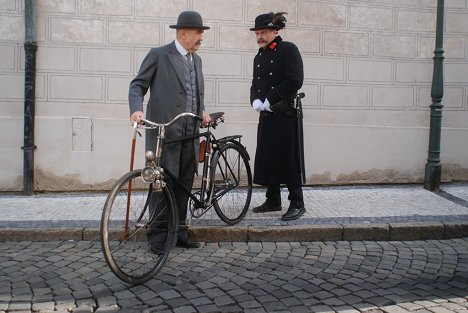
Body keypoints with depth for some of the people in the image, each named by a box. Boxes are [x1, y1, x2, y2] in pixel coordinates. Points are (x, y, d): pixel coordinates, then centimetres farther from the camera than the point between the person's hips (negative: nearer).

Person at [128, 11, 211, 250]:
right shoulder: (158, 55, -2)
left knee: (184, 185, 9)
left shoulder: (196, 60, 18)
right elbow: (138, 85, -2)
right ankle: (157, 235, 7)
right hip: (164, 132, -6)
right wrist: (136, 109, -19)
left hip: (189, 135, 6)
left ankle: (179, 232, 18)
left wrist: (202, 111, 6)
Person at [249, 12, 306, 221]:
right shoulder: (259, 57, 16)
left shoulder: (288, 50, -6)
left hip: (285, 115, -7)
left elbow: (295, 81, -16)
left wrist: (270, 100, -15)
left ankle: (297, 204, 4)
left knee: (288, 159, -5)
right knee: (266, 158, 9)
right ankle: (273, 201, 20)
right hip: (266, 116, 7)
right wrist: (255, 101, -4)